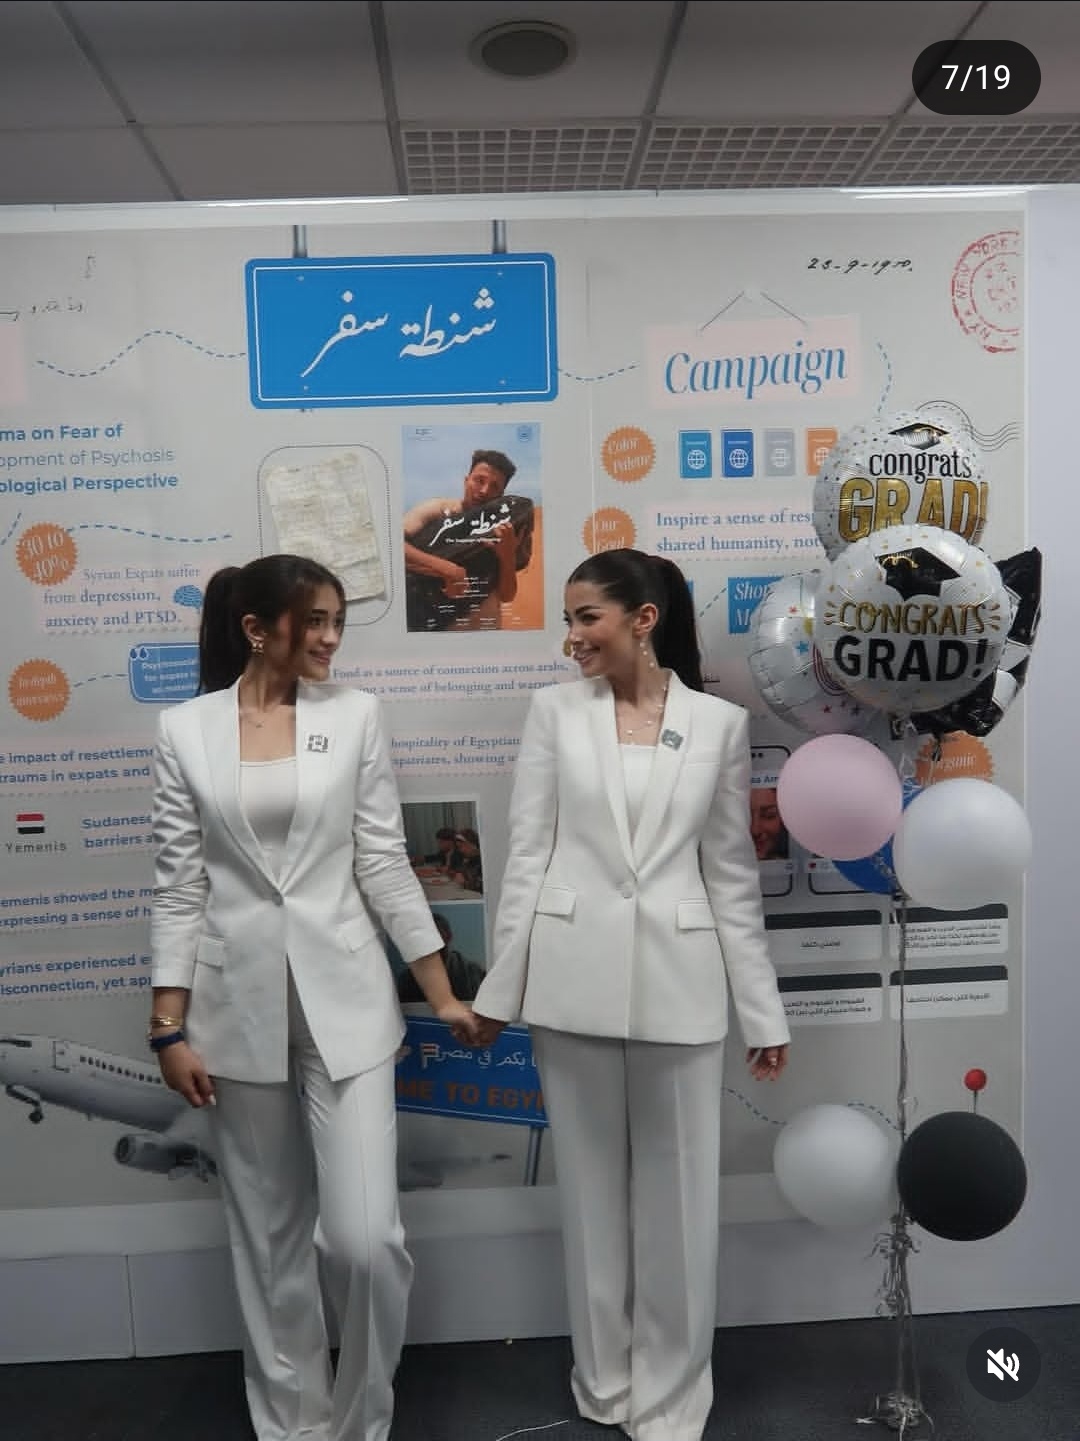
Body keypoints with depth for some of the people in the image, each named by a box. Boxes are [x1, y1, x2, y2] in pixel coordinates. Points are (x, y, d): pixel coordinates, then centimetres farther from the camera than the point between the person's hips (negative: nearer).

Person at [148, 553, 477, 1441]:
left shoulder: (354, 715, 0)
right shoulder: (186, 731, 0)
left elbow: (384, 864, 1)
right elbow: (179, 887, 1)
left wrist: (444, 994, 1)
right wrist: (170, 1027, -1)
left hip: (345, 1000, 0)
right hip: (239, 1006, 1)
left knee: (366, 1236, -3)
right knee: (269, 1236, 13)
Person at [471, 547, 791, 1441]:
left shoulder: (720, 723, 1)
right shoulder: (556, 712, 2)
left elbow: (732, 872, 4)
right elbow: (528, 856, 1)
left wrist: (764, 1010, 4)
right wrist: (499, 986, 0)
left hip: (679, 981, 0)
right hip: (574, 979, 1)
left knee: (679, 1192, 8)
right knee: (592, 1185, 13)